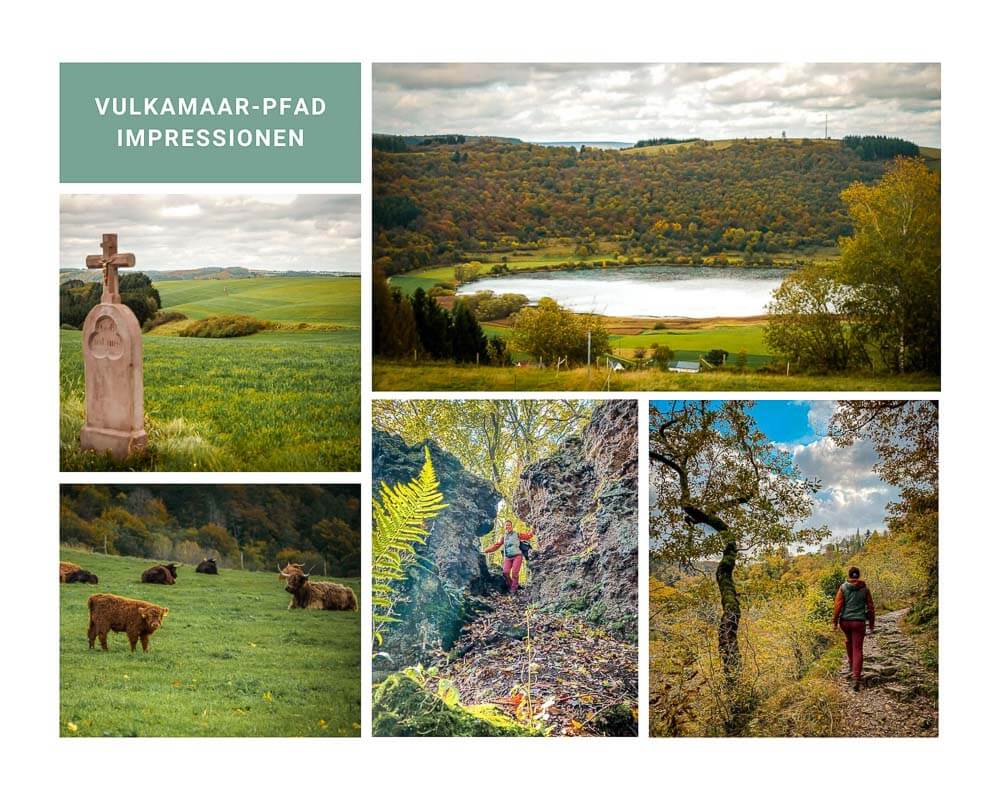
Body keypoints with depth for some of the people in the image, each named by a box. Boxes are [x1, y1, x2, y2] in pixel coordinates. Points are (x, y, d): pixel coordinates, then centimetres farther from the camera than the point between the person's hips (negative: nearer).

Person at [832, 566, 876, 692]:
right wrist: (871, 623, 14)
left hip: (845, 620, 1)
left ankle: (853, 669, 39)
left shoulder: (843, 587, -3)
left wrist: (835, 621, -3)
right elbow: (871, 607, 4)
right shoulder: (865, 588, 1)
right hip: (859, 622, -1)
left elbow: (838, 605, -8)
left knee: (850, 642, 30)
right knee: (858, 650, -1)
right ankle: (856, 678, -15)